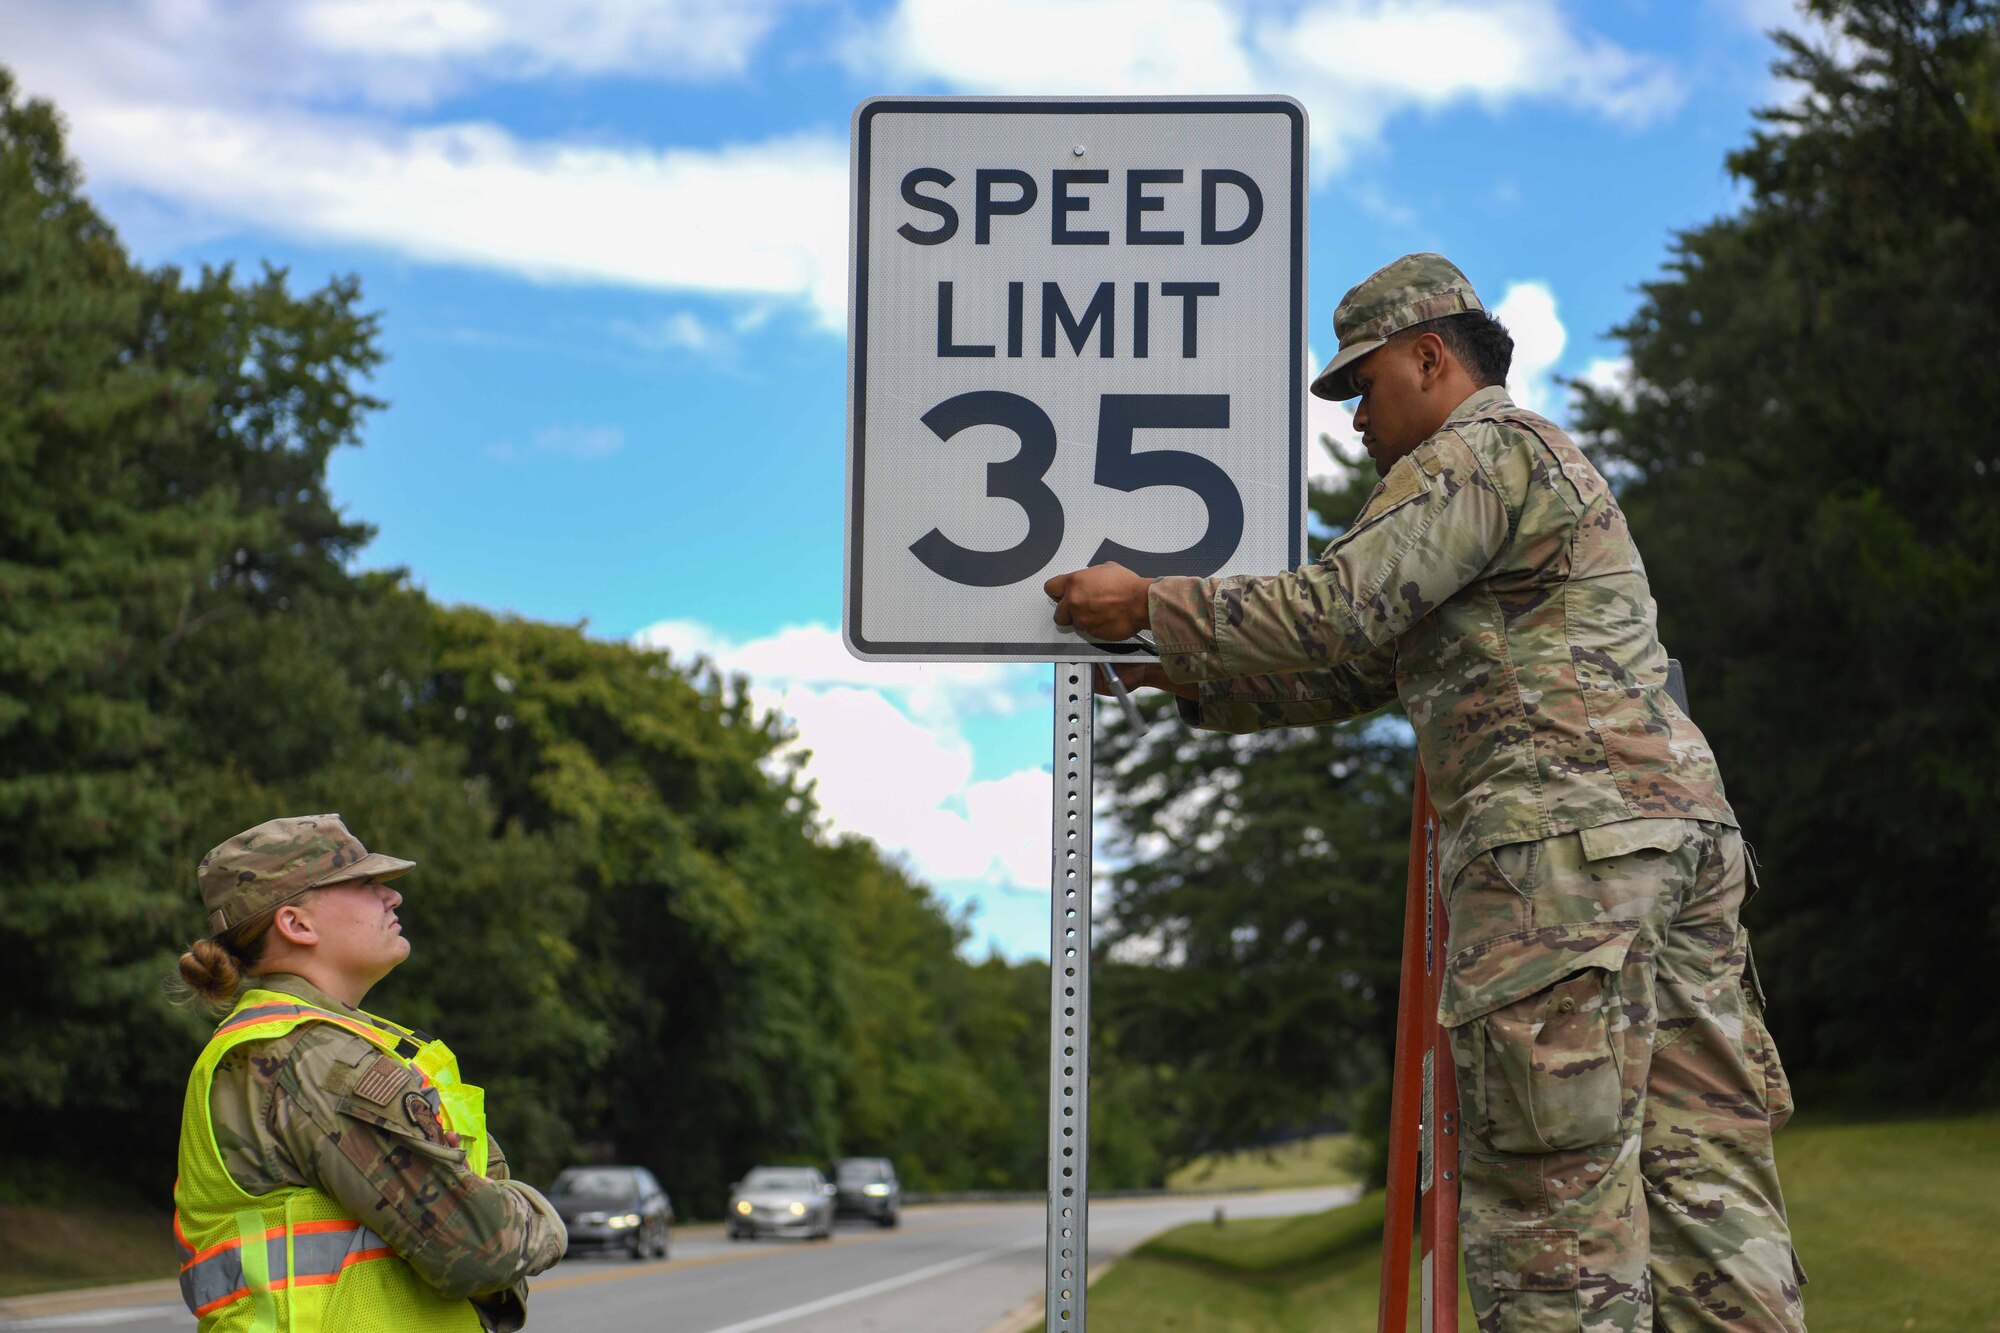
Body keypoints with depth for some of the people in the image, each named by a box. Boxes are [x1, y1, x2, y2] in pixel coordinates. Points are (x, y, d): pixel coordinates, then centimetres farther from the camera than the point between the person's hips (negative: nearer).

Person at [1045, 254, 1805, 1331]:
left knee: (1554, 1180, -10)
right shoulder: (1542, 464, 31)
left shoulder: (1481, 450, -1)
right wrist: (1185, 680, 28)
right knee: (1699, 1161, 4)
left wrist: (1147, 609, -1)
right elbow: (1362, 673, 31)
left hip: (1568, 835, -10)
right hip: (1681, 826, 10)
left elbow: (1339, 612, -11)